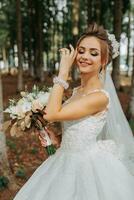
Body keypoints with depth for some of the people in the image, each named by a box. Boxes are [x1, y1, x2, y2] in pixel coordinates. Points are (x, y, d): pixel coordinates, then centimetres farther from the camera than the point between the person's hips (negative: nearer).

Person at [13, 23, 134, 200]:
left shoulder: (100, 97, -23)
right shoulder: (78, 91, 3)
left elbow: (51, 114, -27)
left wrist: (63, 71, -22)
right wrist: (55, 138, -3)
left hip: (87, 166, -8)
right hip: (68, 162, 8)